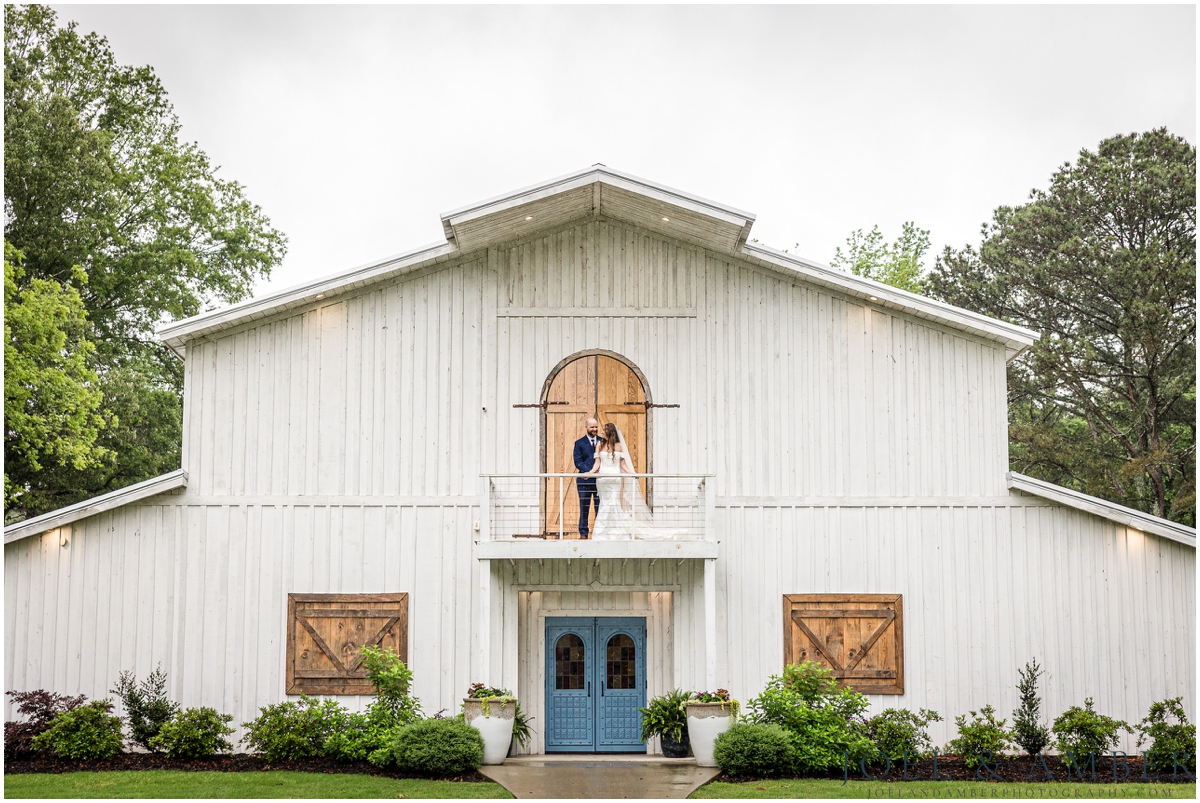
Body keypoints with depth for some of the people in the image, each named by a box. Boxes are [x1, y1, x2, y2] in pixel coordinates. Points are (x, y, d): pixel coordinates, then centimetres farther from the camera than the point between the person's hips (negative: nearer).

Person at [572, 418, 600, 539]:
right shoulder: (579, 443, 5)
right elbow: (578, 462, -2)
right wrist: (589, 472, -16)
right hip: (585, 480, -1)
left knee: (600, 509, 0)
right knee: (584, 509, 1)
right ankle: (583, 533, 6)